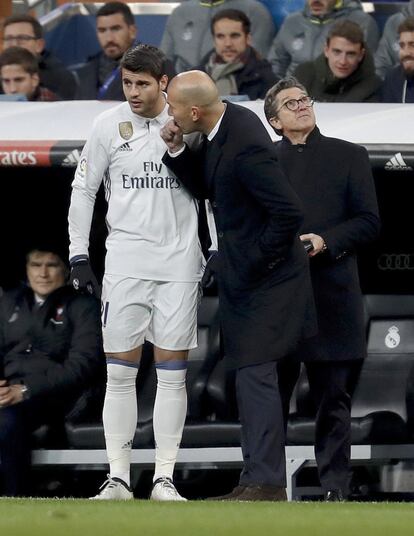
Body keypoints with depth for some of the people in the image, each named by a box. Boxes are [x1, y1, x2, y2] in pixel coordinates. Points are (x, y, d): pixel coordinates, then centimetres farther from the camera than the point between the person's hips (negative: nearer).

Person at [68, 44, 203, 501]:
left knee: (172, 373, 0)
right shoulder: (108, 125, 0)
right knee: (120, 372, -1)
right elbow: (83, 189, 7)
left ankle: (164, 478, 4)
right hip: (126, 258, 0)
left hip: (179, 261, 0)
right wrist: (78, 255, 3)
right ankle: (118, 478, 3)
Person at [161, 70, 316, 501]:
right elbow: (204, 187, 14)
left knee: (255, 373, -10)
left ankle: (265, 482, -9)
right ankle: (261, 476, 21)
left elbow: (289, 213, -27)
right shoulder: (229, 121, 3)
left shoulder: (246, 147, -27)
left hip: (264, 279, -10)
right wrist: (177, 150, -2)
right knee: (250, 374, 14)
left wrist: (259, 262, -16)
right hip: (243, 277, 10)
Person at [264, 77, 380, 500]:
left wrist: (326, 241, -10)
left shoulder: (348, 157, 9)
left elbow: (368, 222, 4)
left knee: (333, 398, 1)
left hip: (331, 296, -1)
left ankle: (335, 485, 5)